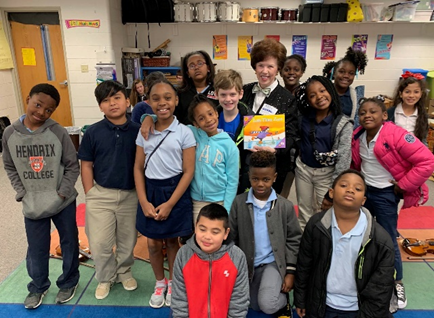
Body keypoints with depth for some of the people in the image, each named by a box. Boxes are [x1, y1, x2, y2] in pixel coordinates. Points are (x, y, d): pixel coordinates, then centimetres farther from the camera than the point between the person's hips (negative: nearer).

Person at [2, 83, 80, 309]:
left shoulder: (58, 133, -13)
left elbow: (73, 165, -6)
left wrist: (62, 192, -13)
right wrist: (21, 193, -3)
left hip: (64, 203, -1)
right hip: (32, 205, 2)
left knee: (69, 244, 15)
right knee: (36, 249, 16)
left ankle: (68, 282, 38)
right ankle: (37, 286, 41)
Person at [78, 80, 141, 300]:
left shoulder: (138, 131, -6)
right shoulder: (93, 132, -6)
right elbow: (86, 165, 0)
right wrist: (90, 195, -2)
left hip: (131, 195, 1)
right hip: (101, 195, 0)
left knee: (128, 241, 16)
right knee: (99, 243, 7)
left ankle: (124, 271, 42)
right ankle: (106, 277, 33)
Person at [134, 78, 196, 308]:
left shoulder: (184, 133, -9)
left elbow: (188, 172, -10)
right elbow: (138, 168, 3)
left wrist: (169, 204, -13)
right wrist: (143, 201, -7)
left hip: (175, 192, -3)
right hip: (150, 191, 3)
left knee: (172, 240, 13)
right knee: (153, 242, 13)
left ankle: (173, 283, 37)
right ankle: (160, 283, 37)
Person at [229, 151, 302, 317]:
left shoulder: (285, 206, -10)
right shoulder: (239, 202, -10)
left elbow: (293, 240, -2)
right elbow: (232, 237, -1)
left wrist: (291, 272, -6)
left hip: (274, 262, -2)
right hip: (249, 264, 3)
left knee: (267, 304, -24)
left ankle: (283, 302, 11)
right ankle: (278, 300, 46)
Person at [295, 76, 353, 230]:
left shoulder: (343, 124, -16)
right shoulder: (304, 117, -4)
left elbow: (344, 160, -19)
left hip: (327, 173, -3)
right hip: (302, 169, 4)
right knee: (304, 215, 17)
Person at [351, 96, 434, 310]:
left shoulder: (396, 135, -23)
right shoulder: (357, 137, -4)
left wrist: (403, 184, -18)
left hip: (385, 194, -6)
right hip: (362, 189, 6)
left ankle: (397, 284, 24)